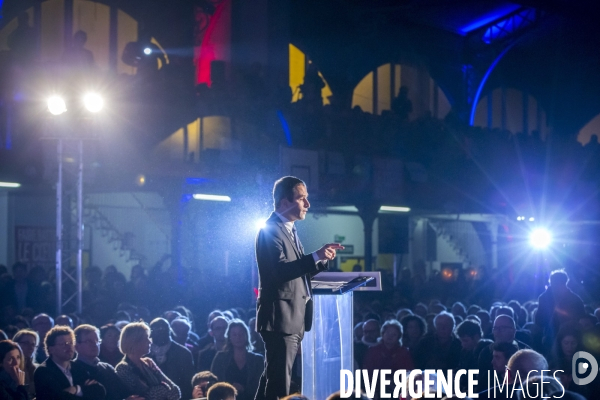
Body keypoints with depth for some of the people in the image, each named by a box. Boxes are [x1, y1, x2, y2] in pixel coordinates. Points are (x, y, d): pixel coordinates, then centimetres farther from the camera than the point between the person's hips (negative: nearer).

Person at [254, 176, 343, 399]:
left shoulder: (289, 230, 18)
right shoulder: (270, 231, -13)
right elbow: (281, 270, -25)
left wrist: (322, 259, 5)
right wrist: (315, 256, -27)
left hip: (294, 319, 10)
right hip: (280, 318, -10)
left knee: (273, 378, 14)